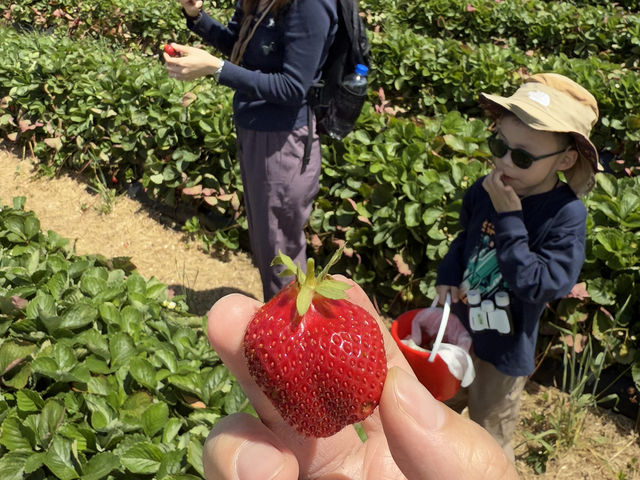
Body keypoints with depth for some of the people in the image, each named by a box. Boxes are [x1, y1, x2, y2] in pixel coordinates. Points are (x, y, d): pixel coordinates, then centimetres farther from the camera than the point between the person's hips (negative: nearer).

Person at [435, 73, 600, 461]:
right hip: (459, 327, 5)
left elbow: (537, 285, -31)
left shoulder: (566, 215, -23)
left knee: (489, 441, 16)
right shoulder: (484, 191, -11)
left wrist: (509, 218, -32)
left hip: (505, 351, -5)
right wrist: (447, 277, -8)